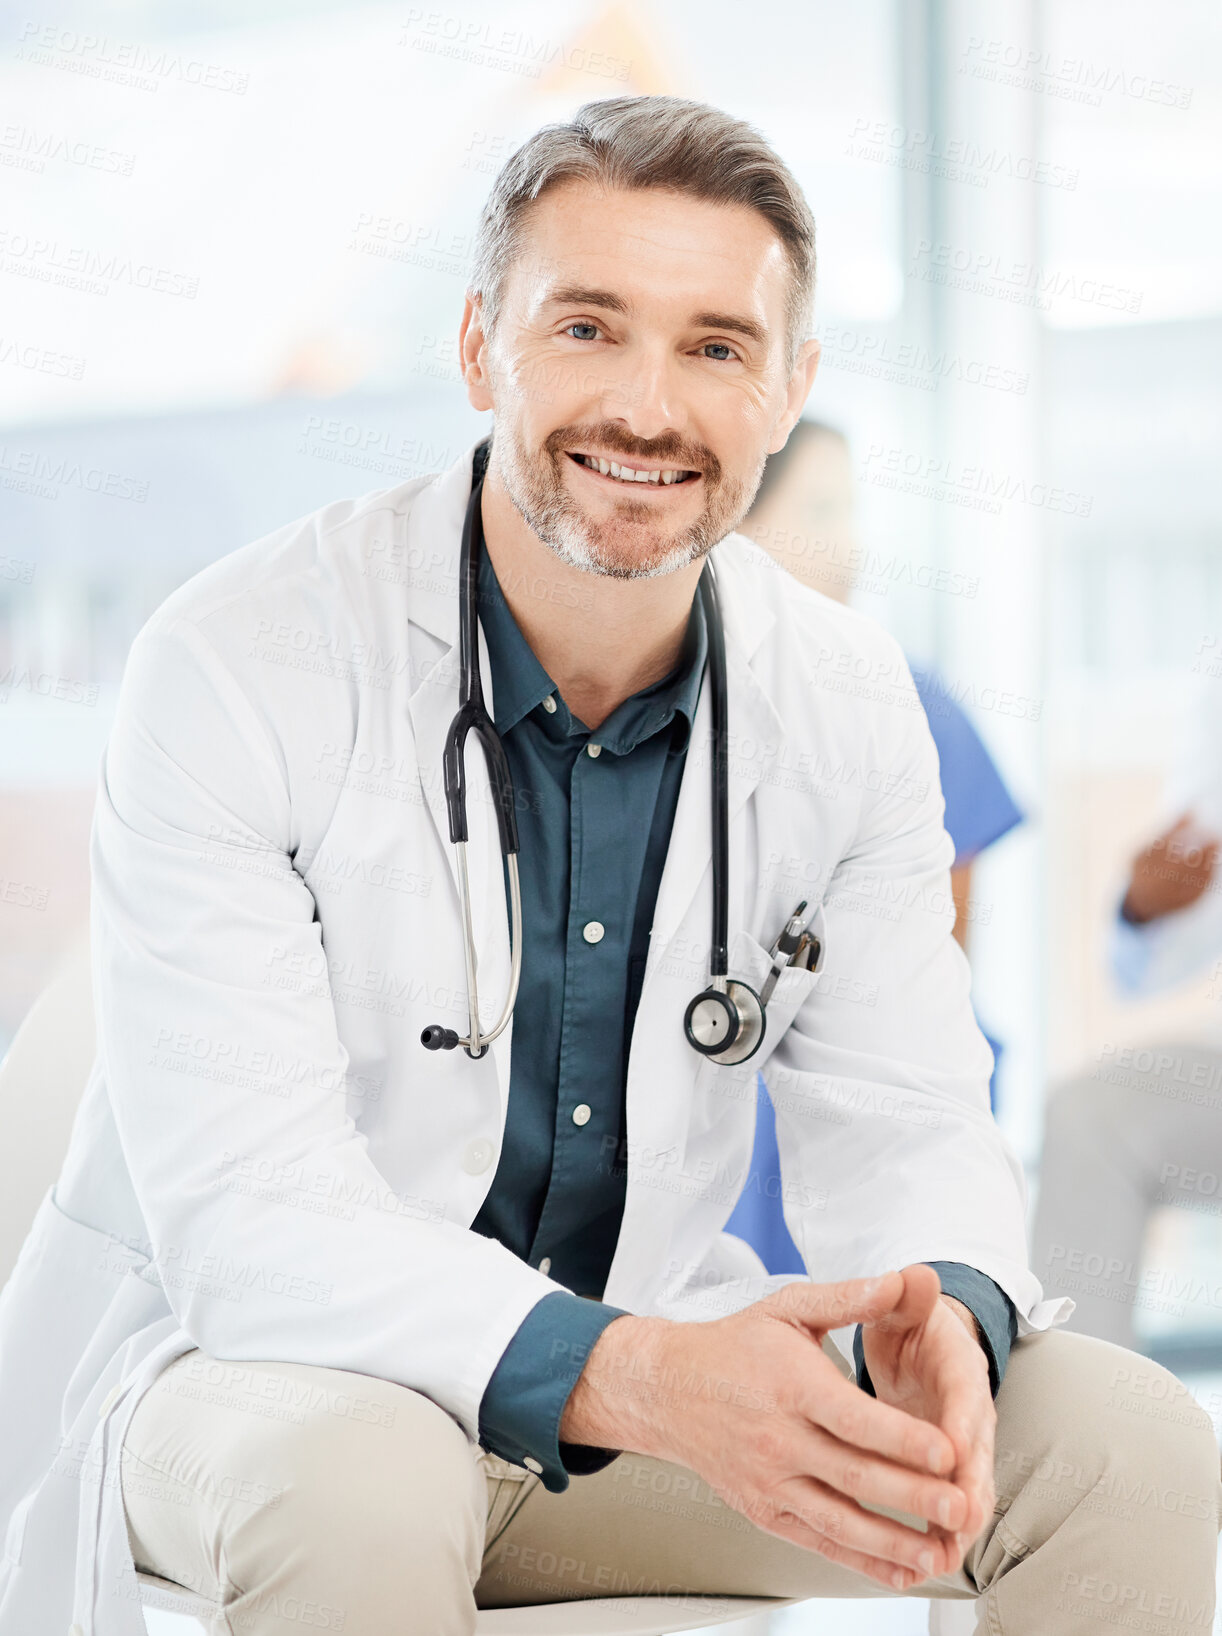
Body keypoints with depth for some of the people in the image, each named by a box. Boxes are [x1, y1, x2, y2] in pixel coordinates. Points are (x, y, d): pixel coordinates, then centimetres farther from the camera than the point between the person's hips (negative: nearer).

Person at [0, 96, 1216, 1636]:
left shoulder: (848, 707, -3)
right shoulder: (236, 666, -19)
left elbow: (902, 1126, 0)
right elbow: (244, 1218, -25)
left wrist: (943, 1314, -27)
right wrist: (627, 1380, -41)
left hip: (643, 1351, 4)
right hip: (241, 1365, -4)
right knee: (367, 1484, -39)